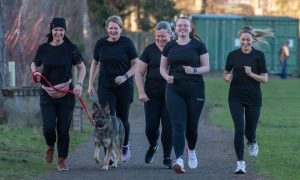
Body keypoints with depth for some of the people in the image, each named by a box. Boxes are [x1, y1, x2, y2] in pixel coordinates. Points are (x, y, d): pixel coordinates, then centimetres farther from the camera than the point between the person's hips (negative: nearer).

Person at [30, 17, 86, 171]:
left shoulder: (71, 48, -3)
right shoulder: (43, 48, 1)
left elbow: (81, 67, 4)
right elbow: (34, 64, 17)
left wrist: (79, 84, -11)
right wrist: (35, 72, -6)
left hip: (66, 95, -1)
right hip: (47, 94, 1)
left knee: (63, 129, 0)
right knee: (48, 127, -11)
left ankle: (62, 160, 15)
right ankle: (50, 147, 22)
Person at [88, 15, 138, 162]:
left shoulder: (126, 43, -4)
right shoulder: (101, 44, 4)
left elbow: (136, 64, 0)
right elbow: (95, 63, 15)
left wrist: (126, 76, -15)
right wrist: (90, 84, 11)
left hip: (124, 87, -1)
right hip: (105, 87, 1)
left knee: (122, 119, 7)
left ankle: (125, 147, 34)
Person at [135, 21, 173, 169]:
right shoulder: (150, 50, 4)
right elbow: (138, 72, 5)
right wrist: (141, 92, -4)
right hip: (152, 95, 1)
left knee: (168, 126, -4)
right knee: (151, 126, -1)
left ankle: (167, 158, 8)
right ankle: (153, 146, 31)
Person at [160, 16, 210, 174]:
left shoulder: (198, 45, 1)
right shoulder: (169, 46, 8)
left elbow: (206, 67, 1)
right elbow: (163, 67, 14)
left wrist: (194, 70, -18)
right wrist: (167, 77, -7)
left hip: (195, 90, -1)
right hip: (174, 91, 1)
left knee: (192, 125, 9)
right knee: (178, 125, -11)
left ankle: (191, 151, 39)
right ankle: (179, 160, -19)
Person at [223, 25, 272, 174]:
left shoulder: (258, 55, -4)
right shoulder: (233, 55, 2)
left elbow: (265, 79, -4)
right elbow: (225, 73, 15)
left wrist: (251, 74, -21)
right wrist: (227, 77, -8)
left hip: (253, 98, 0)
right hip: (236, 98, 0)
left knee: (249, 131, 7)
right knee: (239, 129, -12)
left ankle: (252, 142, 45)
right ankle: (240, 163, -6)